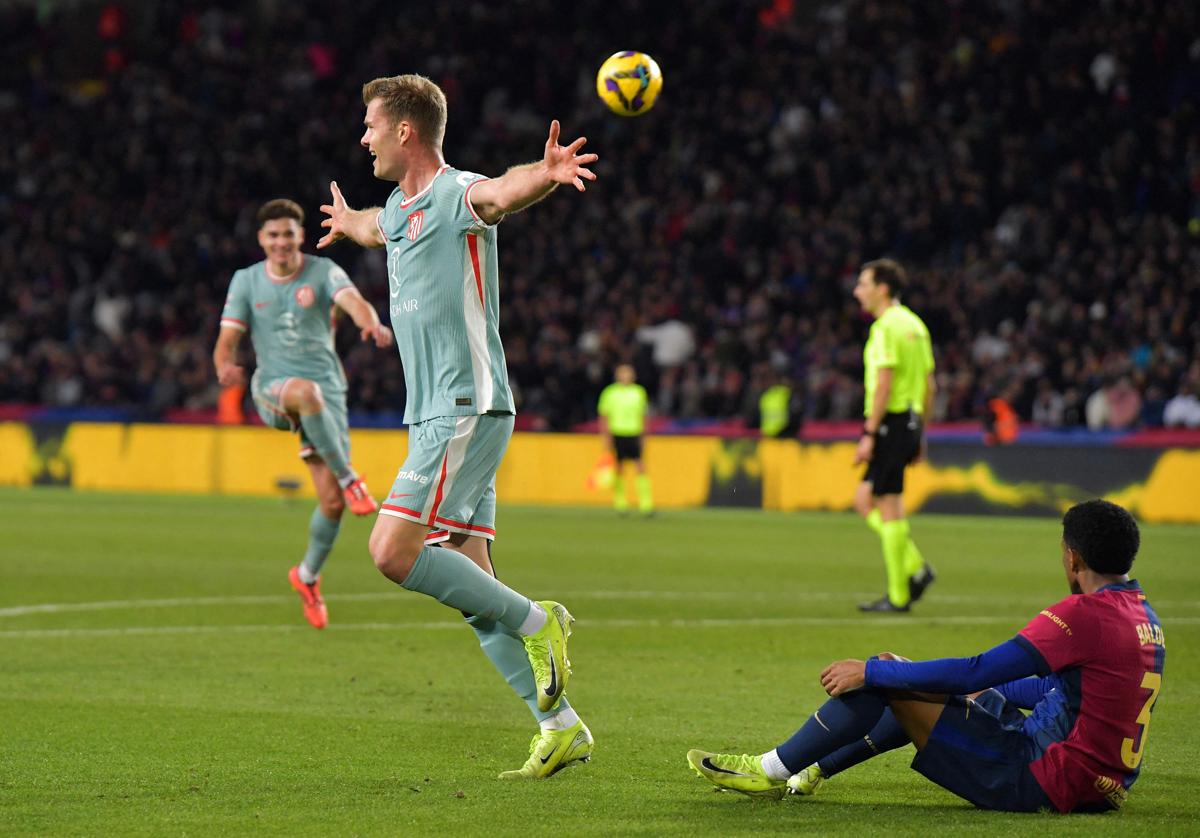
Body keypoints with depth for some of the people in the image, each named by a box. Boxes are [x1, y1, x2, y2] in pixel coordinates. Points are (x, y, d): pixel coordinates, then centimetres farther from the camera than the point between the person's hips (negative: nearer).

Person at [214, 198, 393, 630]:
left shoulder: (323, 271, 1)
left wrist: (372, 323, -44)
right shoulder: (246, 281, 7)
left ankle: (308, 575, 20)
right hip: (272, 390, -1)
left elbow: (354, 302, -19)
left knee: (332, 501, -6)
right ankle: (348, 478, -32)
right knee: (306, 390, -41)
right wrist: (226, 365, -23)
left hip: (326, 392, 1)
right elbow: (227, 340, 2)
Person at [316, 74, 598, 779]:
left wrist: (546, 174, -57)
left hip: (467, 410, -9)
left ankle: (537, 622, -6)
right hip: (436, 419, 9)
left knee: (394, 551, -19)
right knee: (469, 584, 4)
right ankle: (560, 726, 6)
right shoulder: (400, 208, 17)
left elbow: (503, 192, -35)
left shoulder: (456, 194, -11)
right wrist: (348, 221, 66)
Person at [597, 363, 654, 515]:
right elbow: (604, 417, 3)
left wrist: (643, 433, 13)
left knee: (640, 468, -9)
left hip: (634, 434, 1)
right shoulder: (610, 392, 1)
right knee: (619, 469, 3)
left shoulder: (639, 392, 8)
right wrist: (606, 437, -4)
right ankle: (620, 503, 15)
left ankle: (646, 504, -11)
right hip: (617, 434, -1)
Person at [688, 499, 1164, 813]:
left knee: (883, 680, -5)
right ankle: (809, 774, 30)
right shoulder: (1145, 617, 11)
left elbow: (977, 672, -20)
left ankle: (773, 770, 6)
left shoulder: (1085, 614, -19)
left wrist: (872, 672, -12)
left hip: (1042, 783, -10)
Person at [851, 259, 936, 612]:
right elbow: (929, 384, 17)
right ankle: (915, 567, 7)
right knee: (864, 500, 15)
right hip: (911, 422, 9)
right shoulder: (915, 325, 15)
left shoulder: (887, 326, -13)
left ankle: (898, 595, 0)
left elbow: (883, 384, -19)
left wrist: (869, 434, -17)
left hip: (891, 421, -9)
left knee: (888, 507, -3)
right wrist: (920, 436, 21)